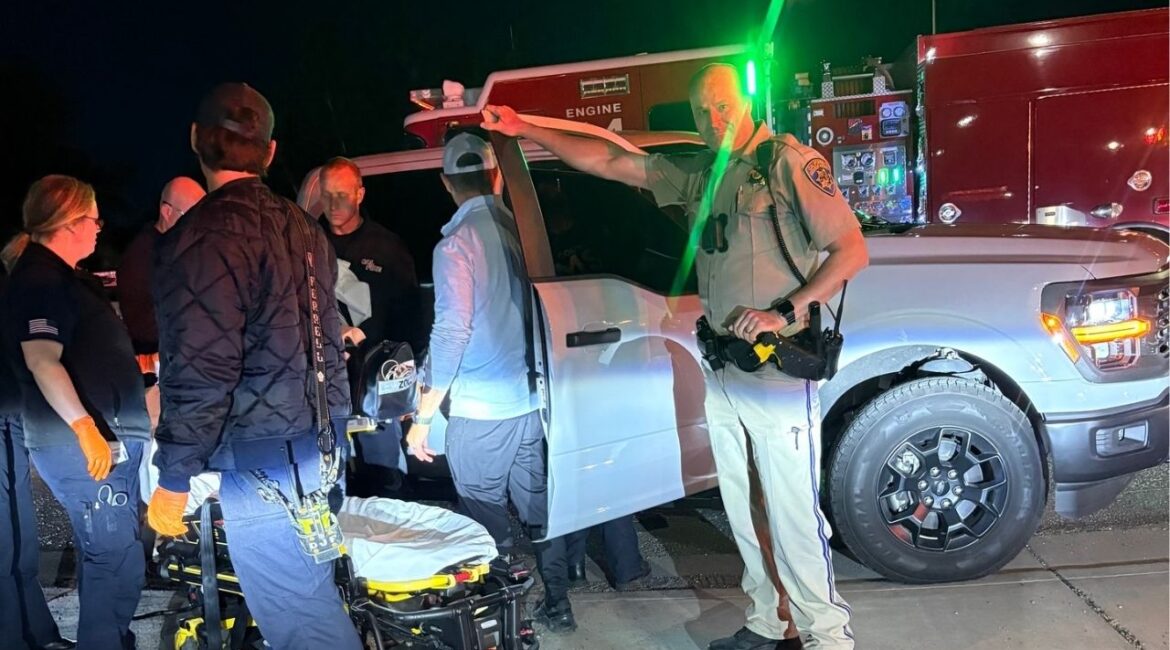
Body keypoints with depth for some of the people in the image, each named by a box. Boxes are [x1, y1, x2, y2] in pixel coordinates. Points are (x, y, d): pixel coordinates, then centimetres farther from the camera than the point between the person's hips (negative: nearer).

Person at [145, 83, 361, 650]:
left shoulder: (203, 236, -15)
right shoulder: (301, 227, 13)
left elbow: (201, 374, -20)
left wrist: (172, 481, -10)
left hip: (259, 459, -9)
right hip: (316, 448, 9)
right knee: (309, 595, 19)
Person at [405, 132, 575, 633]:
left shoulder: (456, 243, -12)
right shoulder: (519, 229, 6)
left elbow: (452, 333, -16)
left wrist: (423, 416, -10)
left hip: (480, 409, -6)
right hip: (529, 399, 6)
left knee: (487, 519, 6)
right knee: (538, 505, 16)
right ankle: (557, 605, 28)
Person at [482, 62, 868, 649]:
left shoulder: (792, 163, -7)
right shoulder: (696, 174, 12)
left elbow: (852, 251, -10)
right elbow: (605, 161, 14)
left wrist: (786, 312, -19)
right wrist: (524, 131, 10)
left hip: (779, 374, -7)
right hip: (721, 374, 7)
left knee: (795, 519, -2)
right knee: (743, 513, 14)